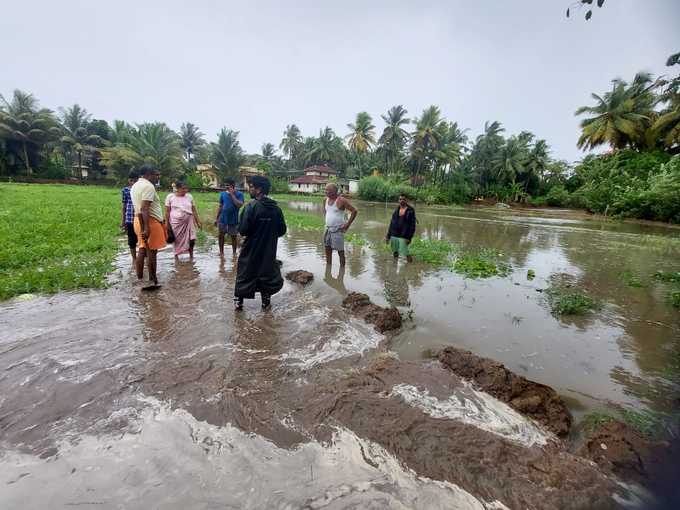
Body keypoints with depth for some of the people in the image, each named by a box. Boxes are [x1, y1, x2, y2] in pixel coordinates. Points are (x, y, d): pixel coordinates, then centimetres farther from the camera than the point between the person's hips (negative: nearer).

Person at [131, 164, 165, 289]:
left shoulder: (135, 186, 18)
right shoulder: (148, 186, -13)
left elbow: (140, 207, 19)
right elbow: (144, 209, -23)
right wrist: (147, 228, -27)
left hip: (139, 220, 9)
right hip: (151, 221, -9)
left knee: (142, 250, 12)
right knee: (151, 251, -3)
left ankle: (140, 279, 17)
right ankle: (152, 281, 4)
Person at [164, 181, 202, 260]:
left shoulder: (189, 196, 5)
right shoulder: (170, 197, -1)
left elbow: (194, 210, 8)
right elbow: (167, 211, 1)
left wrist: (198, 222, 5)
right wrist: (167, 223, -1)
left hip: (188, 221, 2)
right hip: (176, 222, -1)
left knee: (191, 239, -7)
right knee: (177, 240, 5)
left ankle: (191, 256, 11)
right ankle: (176, 256, 19)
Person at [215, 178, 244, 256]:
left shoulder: (239, 194, -6)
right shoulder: (223, 194, 4)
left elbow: (239, 205, -22)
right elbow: (220, 206, 10)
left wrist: (232, 194, -19)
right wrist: (217, 218, 9)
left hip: (233, 220, -3)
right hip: (223, 219, 3)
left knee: (234, 236, 7)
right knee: (221, 235, 9)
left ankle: (234, 253, 22)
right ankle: (221, 252, 24)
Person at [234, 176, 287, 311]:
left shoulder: (251, 206, -17)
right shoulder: (275, 207, -3)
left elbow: (243, 230, -20)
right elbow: (282, 230, 2)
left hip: (251, 249, -3)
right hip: (269, 250, 3)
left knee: (245, 274, 14)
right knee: (267, 272, 17)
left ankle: (238, 301, 25)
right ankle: (266, 302, 25)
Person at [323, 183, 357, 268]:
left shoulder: (341, 200, -13)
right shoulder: (326, 200, 8)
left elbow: (354, 211, -12)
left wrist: (348, 224, -13)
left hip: (337, 230, -7)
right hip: (327, 229, 7)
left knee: (340, 251, -1)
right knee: (327, 250, 11)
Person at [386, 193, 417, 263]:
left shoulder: (411, 211, -3)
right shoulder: (396, 210, 12)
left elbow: (413, 225, -7)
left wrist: (409, 238, -15)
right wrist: (388, 236, 11)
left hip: (403, 237, -5)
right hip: (394, 236, 5)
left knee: (405, 253, -8)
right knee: (395, 253, 12)